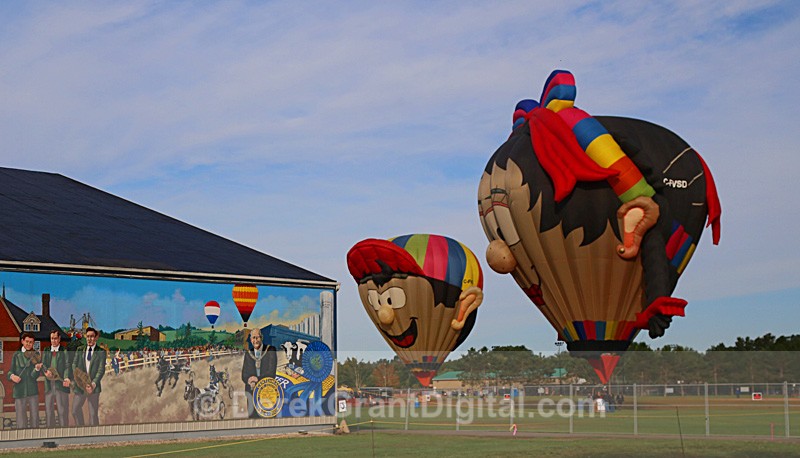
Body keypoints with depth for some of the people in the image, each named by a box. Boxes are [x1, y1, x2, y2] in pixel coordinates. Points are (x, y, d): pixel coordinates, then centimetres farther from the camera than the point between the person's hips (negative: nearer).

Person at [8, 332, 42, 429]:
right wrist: (12, 376, -14)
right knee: (21, 418, 2)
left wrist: (37, 369, -26)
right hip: (19, 391, 0)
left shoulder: (36, 356, 3)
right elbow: (11, 371, 9)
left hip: (32, 391, 0)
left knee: (35, 416, 3)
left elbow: (34, 376, -5)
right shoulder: (17, 355, 6)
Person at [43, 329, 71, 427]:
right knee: (48, 410, 6)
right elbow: (43, 364, 8)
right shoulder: (46, 351, 17)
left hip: (61, 384, -4)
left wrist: (66, 378, -22)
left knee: (63, 411, -5)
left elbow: (67, 366, -4)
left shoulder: (65, 351, 5)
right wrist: (46, 371, -16)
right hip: (48, 385, 4)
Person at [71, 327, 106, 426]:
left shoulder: (101, 352, -1)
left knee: (93, 413, -2)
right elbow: (74, 365, 7)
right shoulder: (80, 350, 10)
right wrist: (77, 378, -10)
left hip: (93, 386, -4)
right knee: (75, 410, 10)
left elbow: (101, 370, -6)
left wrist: (93, 384, -18)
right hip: (80, 385, 4)